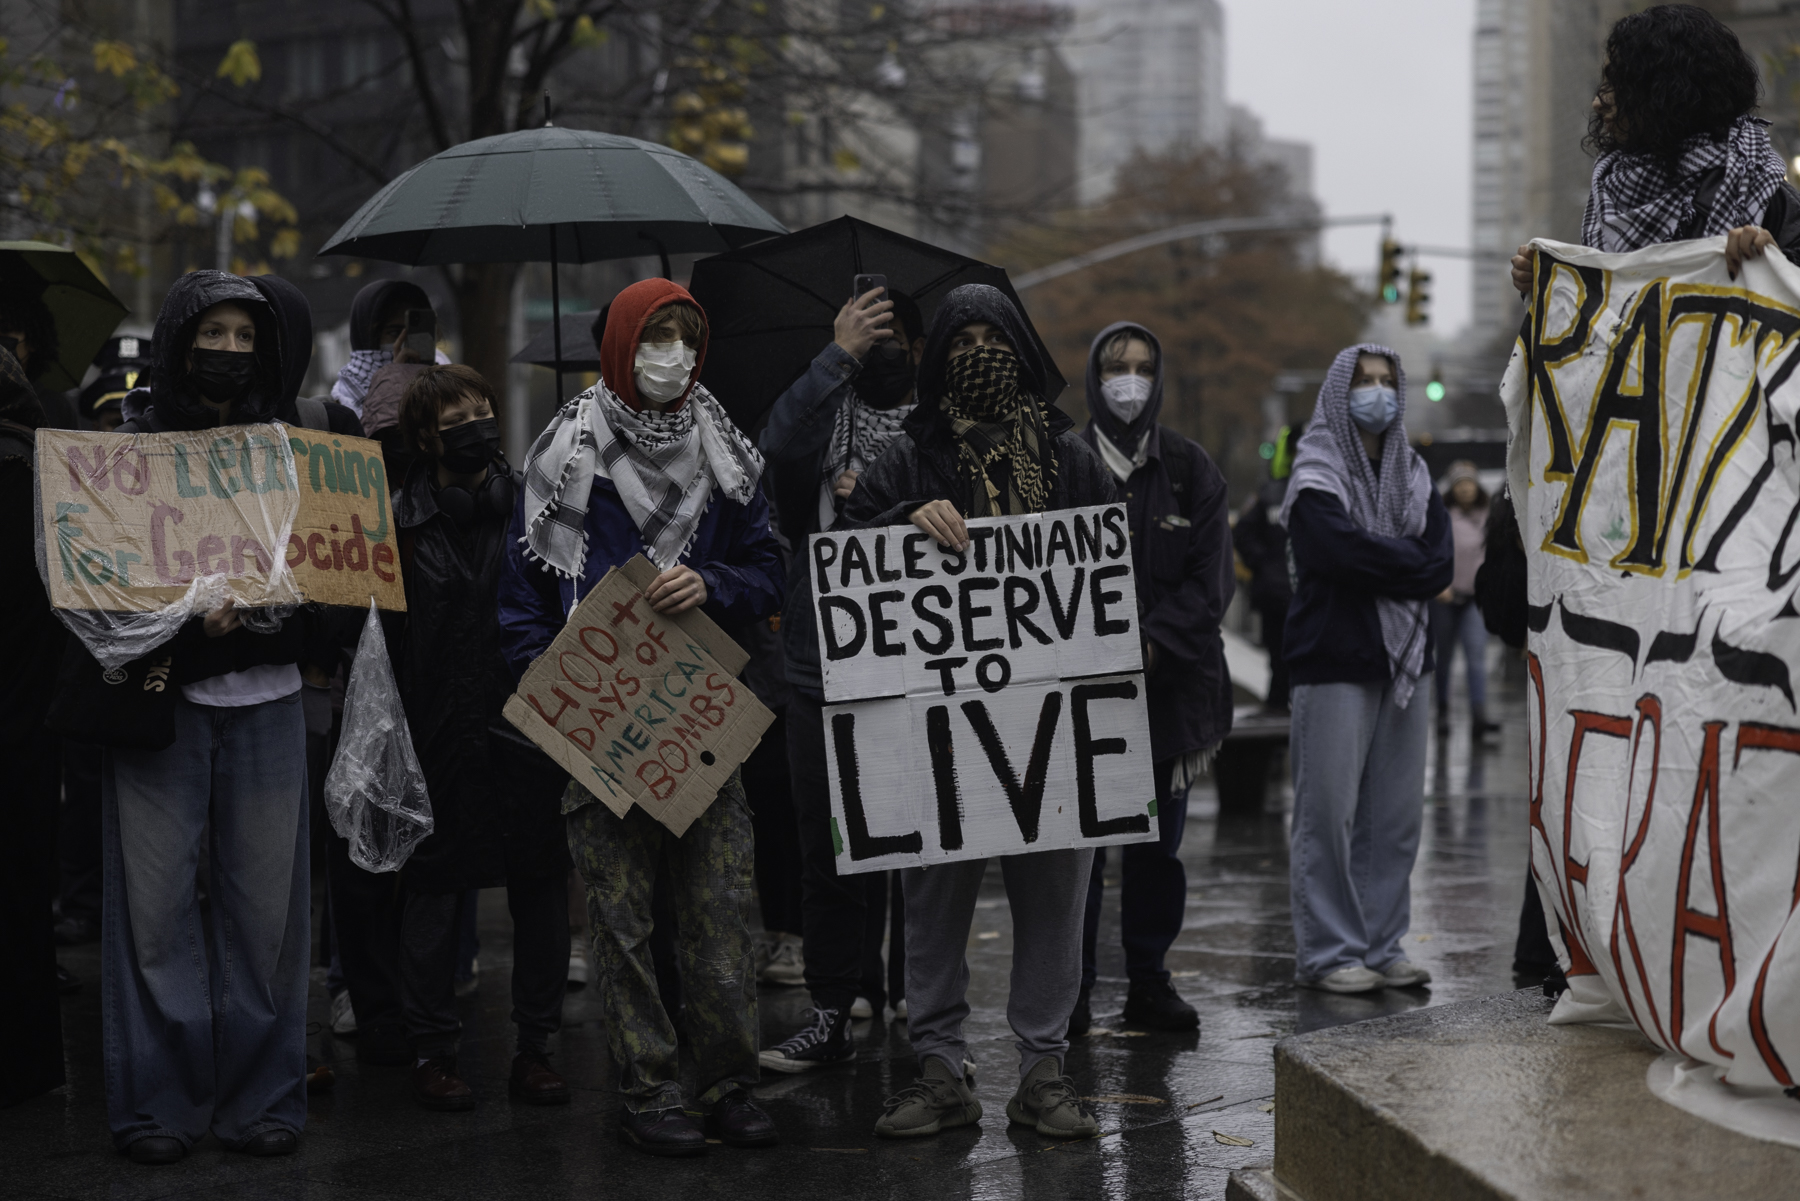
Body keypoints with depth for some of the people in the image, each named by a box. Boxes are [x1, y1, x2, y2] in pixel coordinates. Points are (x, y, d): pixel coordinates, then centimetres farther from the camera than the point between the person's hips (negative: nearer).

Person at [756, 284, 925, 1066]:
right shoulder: (825, 424, 8)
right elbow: (781, 441, -16)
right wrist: (838, 355, -18)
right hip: (822, 676, 1)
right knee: (826, 851, 7)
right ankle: (830, 1014, 16)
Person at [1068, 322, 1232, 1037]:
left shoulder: (1190, 469, 8)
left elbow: (1210, 578, 2)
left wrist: (1153, 642, -11)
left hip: (1169, 679, 2)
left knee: (1158, 842, 6)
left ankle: (1148, 980, 16)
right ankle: (1072, 988, 3)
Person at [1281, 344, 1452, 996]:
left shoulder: (1413, 476, 17)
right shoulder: (1316, 476, -1)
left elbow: (1440, 562, 3)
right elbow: (1342, 550, -18)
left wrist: (1377, 563, -13)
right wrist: (1409, 563, -7)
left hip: (1400, 661, 6)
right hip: (1334, 661, -6)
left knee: (1396, 813, 6)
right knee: (1329, 811, -6)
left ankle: (1383, 946, 14)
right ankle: (1327, 954, -1)